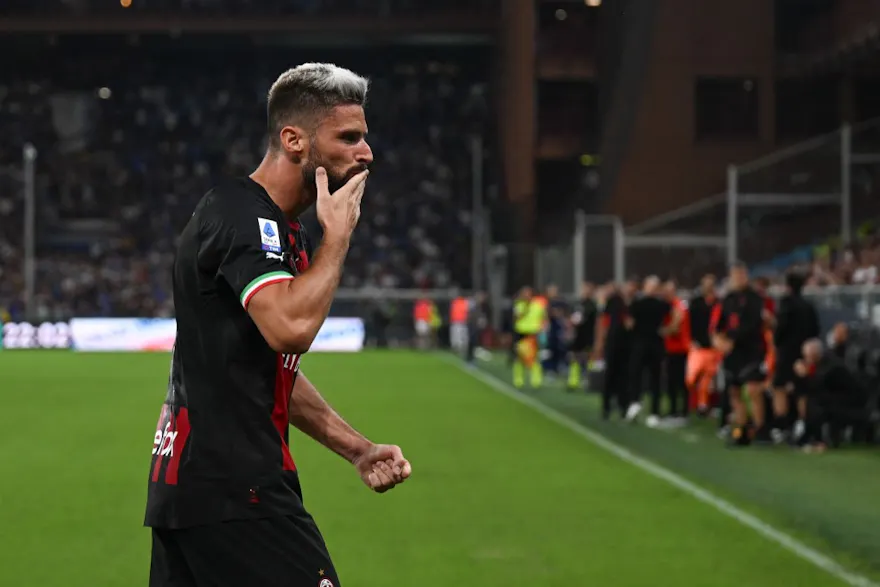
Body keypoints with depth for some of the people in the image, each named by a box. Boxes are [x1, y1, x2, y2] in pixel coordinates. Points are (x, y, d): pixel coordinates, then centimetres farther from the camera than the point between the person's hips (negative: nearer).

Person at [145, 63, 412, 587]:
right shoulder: (242, 213, -12)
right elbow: (290, 326, -29)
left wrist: (358, 449, 19)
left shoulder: (284, 230, 19)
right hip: (232, 488, -10)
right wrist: (339, 235, -14)